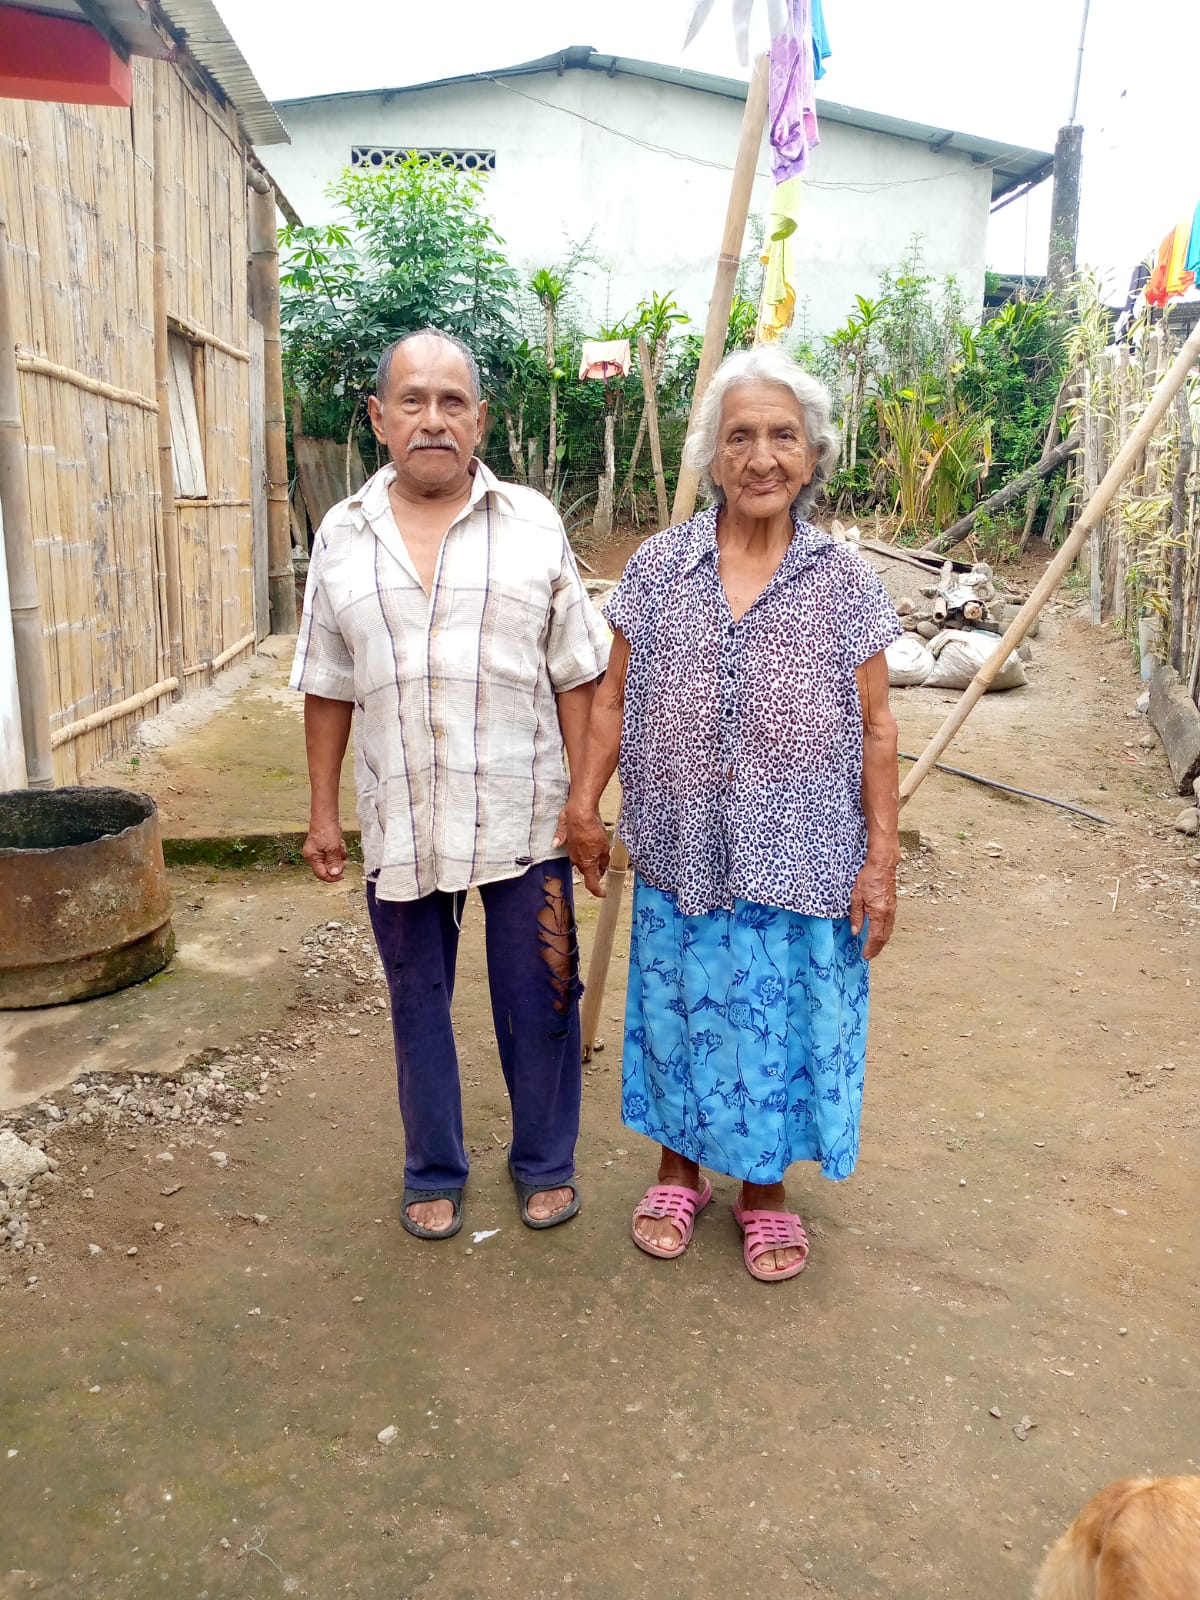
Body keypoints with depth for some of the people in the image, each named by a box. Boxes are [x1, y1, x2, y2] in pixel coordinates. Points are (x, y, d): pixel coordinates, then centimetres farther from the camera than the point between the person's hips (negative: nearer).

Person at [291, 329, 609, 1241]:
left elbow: (575, 676, 1)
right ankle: (435, 1172, 34)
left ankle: (545, 1163, 31)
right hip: (400, 823, 2)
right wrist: (323, 811, 8)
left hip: (524, 818, -1)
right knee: (418, 1004, 14)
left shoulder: (533, 525, 0)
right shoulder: (342, 537, 5)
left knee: (540, 1002, 9)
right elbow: (329, 688, 9)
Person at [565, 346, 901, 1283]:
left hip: (800, 863, -1)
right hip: (682, 859, 1)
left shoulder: (845, 581, -3)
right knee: (679, 1015, 15)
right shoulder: (660, 567, 0)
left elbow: (875, 730, -2)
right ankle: (681, 1170, 40)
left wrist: (882, 856, -5)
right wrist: (585, 803, 1)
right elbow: (616, 697, 5)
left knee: (779, 1022, 11)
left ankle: (763, 1189, 36)